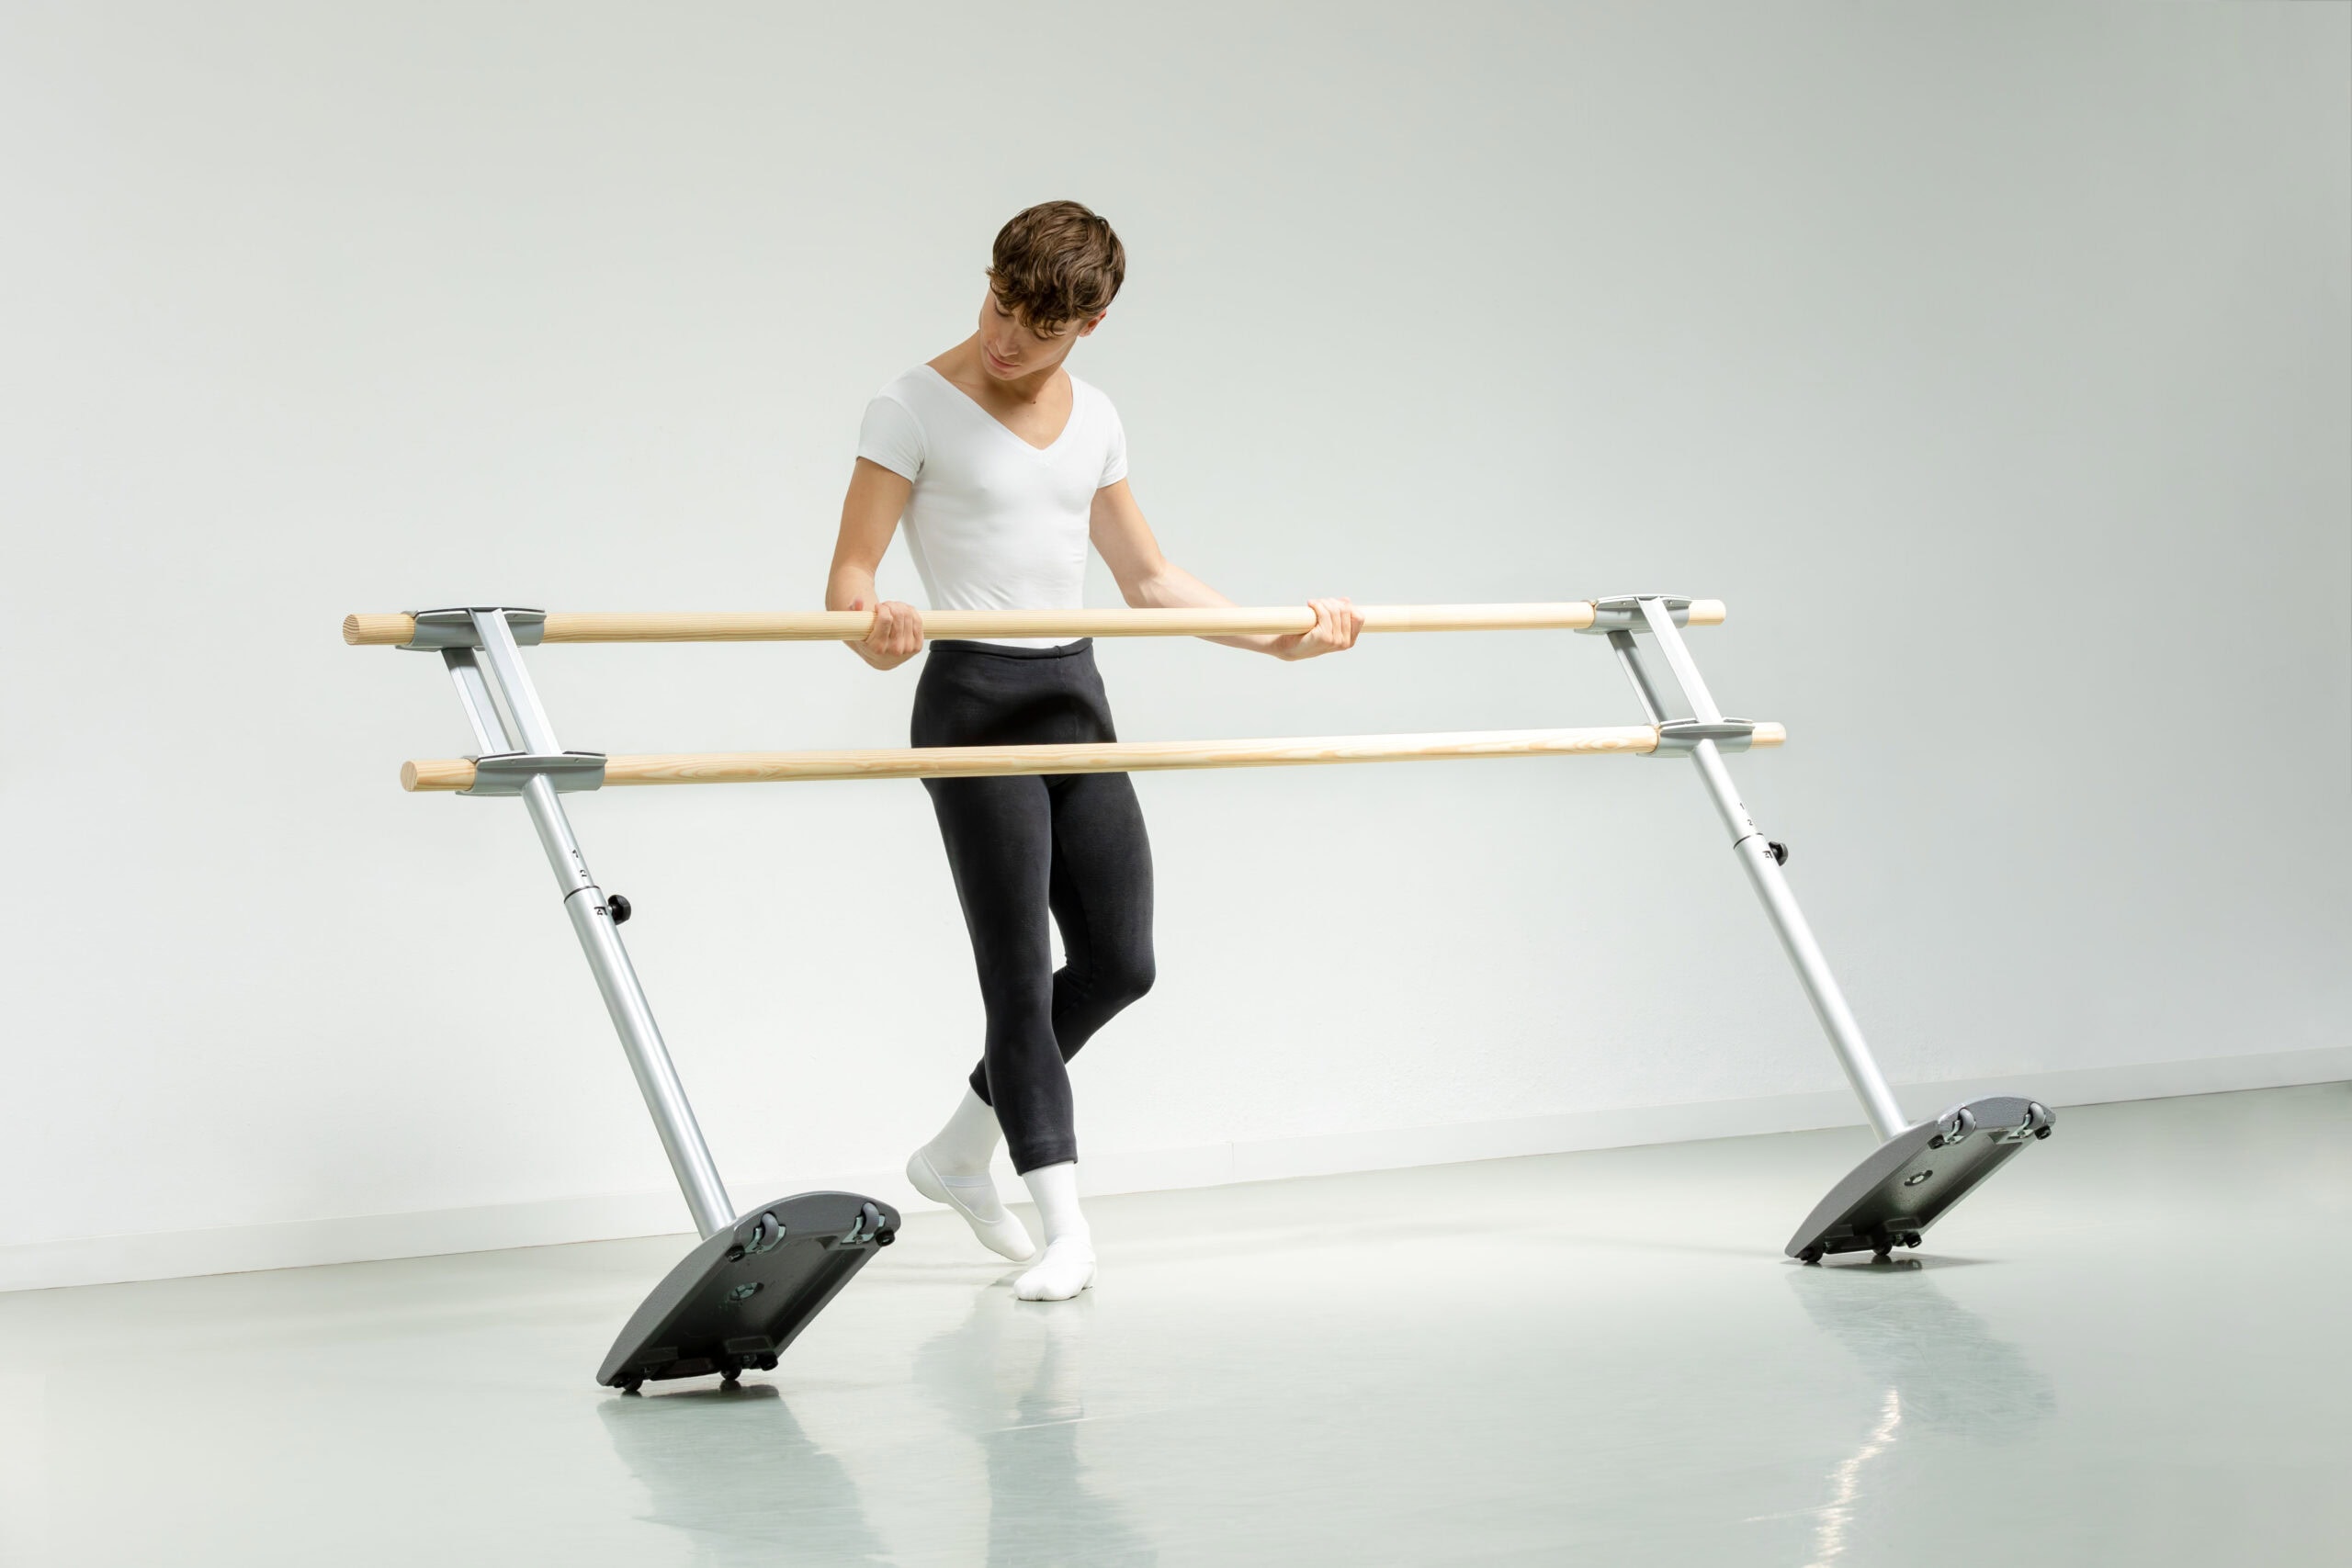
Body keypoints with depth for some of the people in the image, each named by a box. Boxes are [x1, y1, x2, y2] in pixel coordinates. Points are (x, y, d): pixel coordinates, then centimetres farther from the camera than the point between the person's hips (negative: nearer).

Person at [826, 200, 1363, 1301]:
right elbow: (849, 573, -9)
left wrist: (1275, 636, 12)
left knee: (1118, 962, 5)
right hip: (973, 698, -6)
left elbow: (1149, 578, 20)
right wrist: (873, 625, -31)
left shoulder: (1094, 420, 13)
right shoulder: (914, 409, -5)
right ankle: (1062, 1228, -2)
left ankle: (959, 1153, 23)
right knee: (1020, 972, -7)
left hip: (1075, 693, 6)